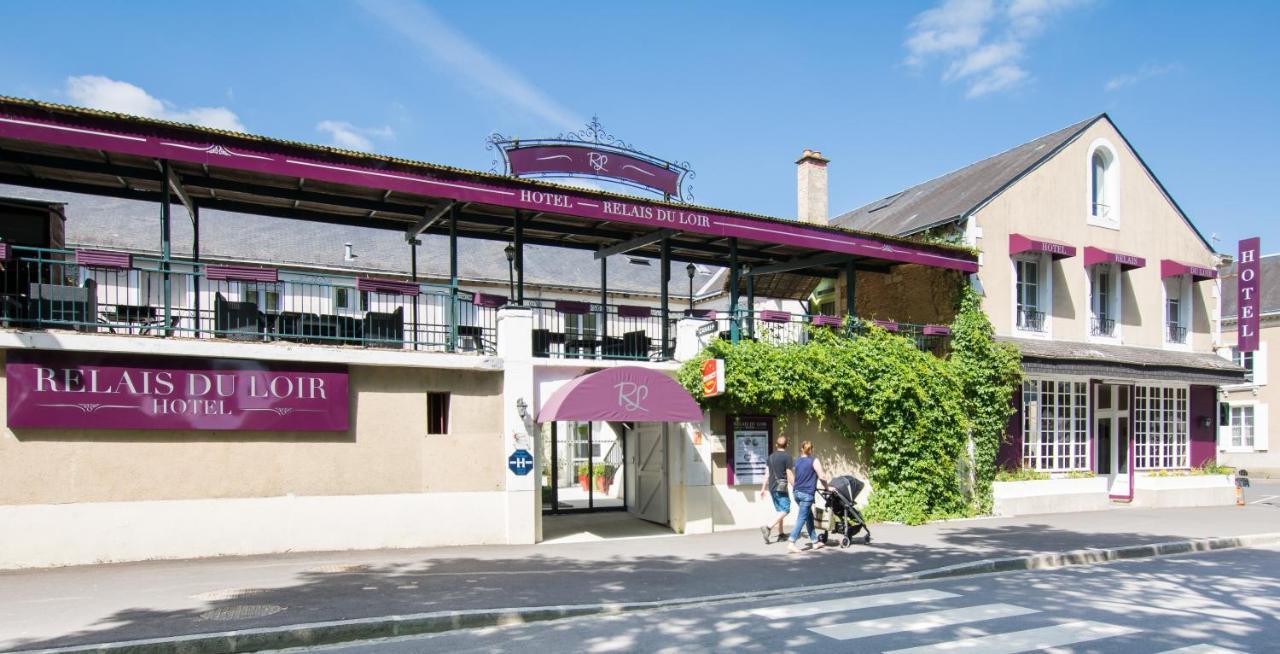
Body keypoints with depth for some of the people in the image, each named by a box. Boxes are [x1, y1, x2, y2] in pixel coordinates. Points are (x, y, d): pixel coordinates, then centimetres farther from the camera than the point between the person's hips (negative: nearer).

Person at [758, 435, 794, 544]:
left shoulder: (771, 456, 12)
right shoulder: (787, 457, -8)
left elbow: (767, 474, 14)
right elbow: (789, 475, -11)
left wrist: (763, 488, 19)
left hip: (771, 487, 7)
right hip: (781, 487, -7)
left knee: (779, 510, 16)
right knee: (785, 510, -6)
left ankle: (781, 533, 17)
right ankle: (768, 527, -22)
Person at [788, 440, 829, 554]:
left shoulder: (797, 461, 12)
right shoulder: (814, 461, -5)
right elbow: (822, 476, -10)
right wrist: (826, 487, 4)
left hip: (797, 492, 7)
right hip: (807, 493, -7)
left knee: (810, 517, 17)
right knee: (802, 519, -6)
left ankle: (815, 542, 23)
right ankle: (791, 543, -14)